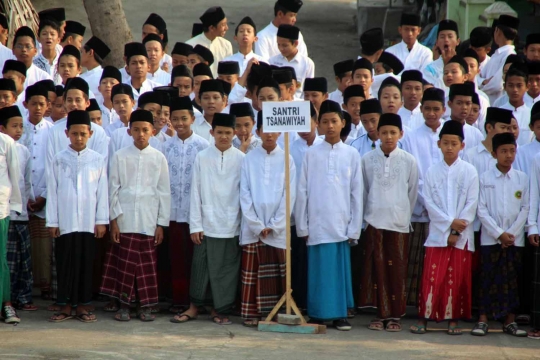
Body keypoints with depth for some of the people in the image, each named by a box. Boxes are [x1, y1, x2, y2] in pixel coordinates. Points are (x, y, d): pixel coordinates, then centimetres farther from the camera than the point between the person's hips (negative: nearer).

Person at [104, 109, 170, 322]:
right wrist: (114, 219, -2)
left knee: (148, 264, 3)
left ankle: (146, 306, 12)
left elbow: (164, 192, 6)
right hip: (126, 220, 0)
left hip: (149, 221, 0)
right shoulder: (120, 157, 4)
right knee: (126, 262, 1)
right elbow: (113, 189, 5)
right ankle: (124, 304, 10)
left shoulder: (159, 158, 5)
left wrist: (161, 224, 2)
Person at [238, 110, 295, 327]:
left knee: (277, 274, 1)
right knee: (251, 272, 1)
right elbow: (244, 195, 1)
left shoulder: (286, 159, 3)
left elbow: (290, 195, 0)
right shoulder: (249, 159, 4)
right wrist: (257, 225, -8)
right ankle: (252, 312, 6)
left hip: (278, 228, 0)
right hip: (252, 226, 0)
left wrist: (274, 225, -7)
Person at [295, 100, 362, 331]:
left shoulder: (352, 155, 6)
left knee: (341, 270, 2)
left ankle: (340, 315, 9)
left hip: (341, 225, 0)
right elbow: (302, 192, 5)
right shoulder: (311, 155, 4)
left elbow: (357, 194, 6)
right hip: (317, 224, 0)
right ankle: (317, 315, 7)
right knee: (318, 270, 0)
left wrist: (354, 228, 1)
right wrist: (302, 226, 0)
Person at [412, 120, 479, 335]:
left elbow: (471, 204, -3)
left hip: (462, 236, 0)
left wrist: (457, 231, -10)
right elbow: (428, 202, -1)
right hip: (437, 233, 0)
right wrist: (449, 222, -12)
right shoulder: (432, 172, 5)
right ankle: (423, 317, 2)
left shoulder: (469, 172, 2)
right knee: (432, 276, -3)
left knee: (457, 279, 2)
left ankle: (453, 319, 9)